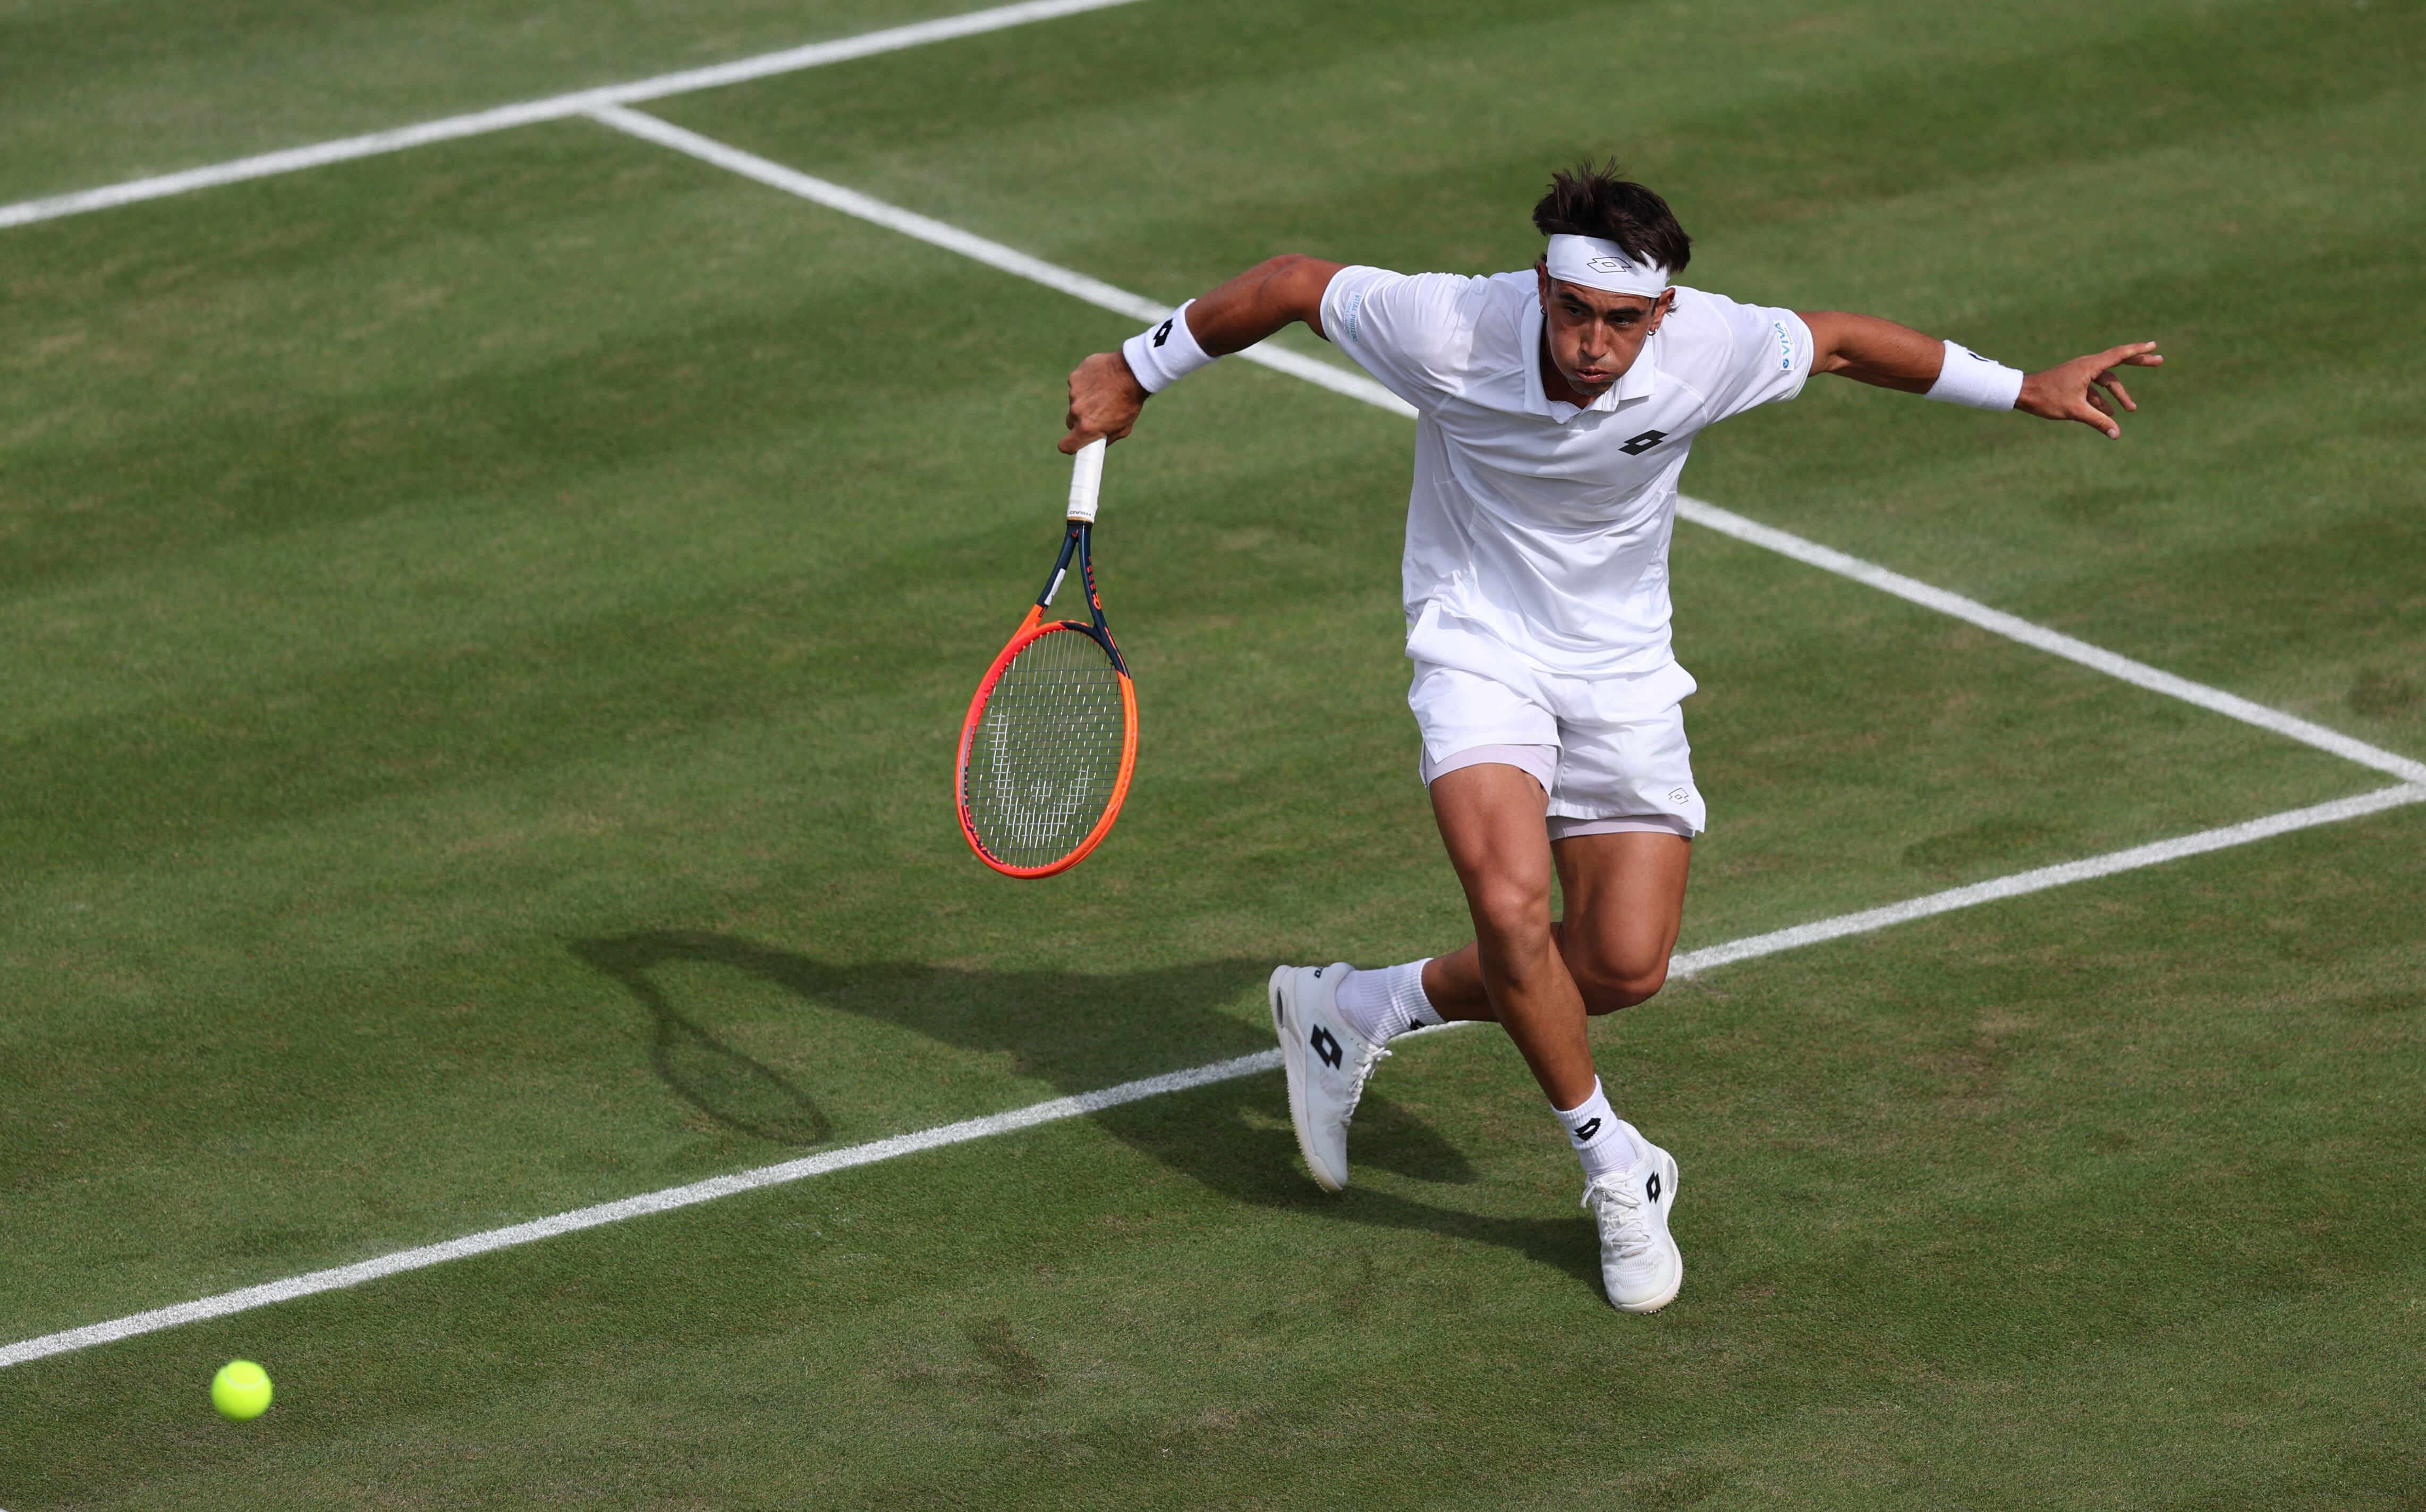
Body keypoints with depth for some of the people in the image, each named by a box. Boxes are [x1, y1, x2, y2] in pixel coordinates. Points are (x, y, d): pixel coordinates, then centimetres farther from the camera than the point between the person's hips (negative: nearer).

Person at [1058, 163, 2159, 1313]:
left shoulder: (1710, 348, -21)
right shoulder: (1452, 328, -27)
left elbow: (1843, 343, -1)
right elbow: (1289, 285, -11)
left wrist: (2027, 390, 7)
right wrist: (1131, 375, 1)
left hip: (1620, 671, 3)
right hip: (1480, 647, -3)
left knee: (1623, 967, -3)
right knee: (1511, 903, -27)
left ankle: (1360, 1009, 21)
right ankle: (1614, 1164, -4)